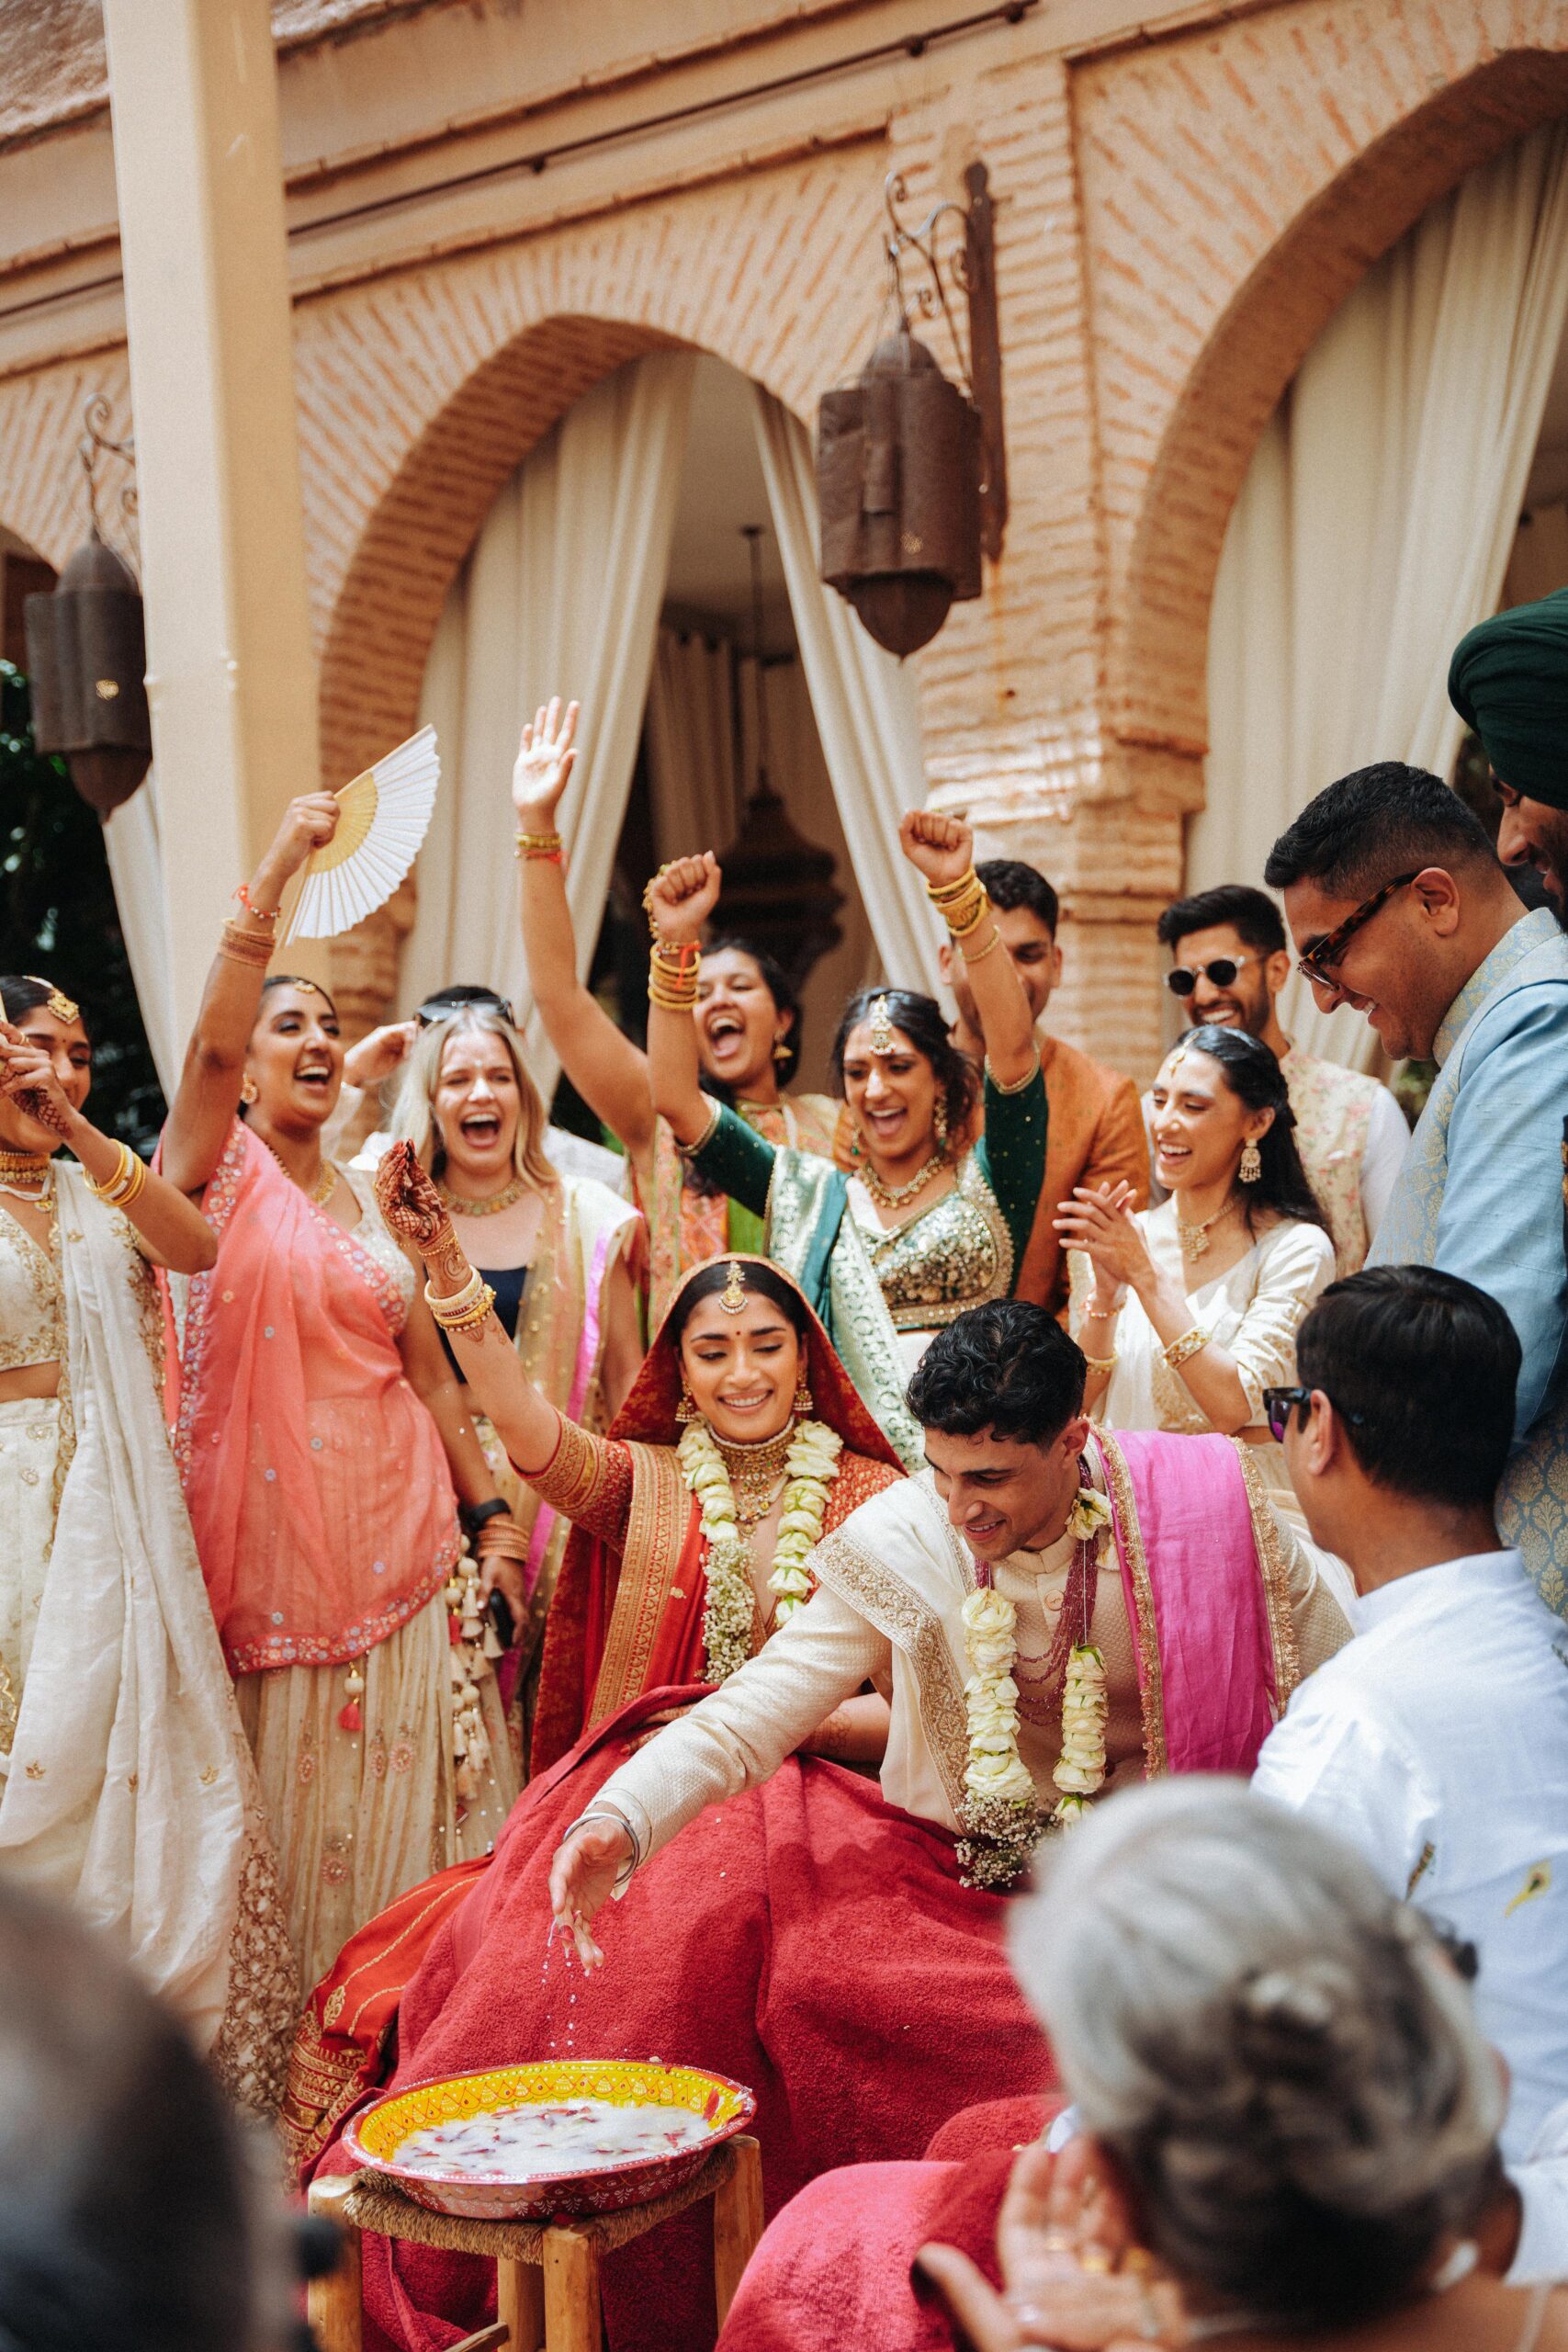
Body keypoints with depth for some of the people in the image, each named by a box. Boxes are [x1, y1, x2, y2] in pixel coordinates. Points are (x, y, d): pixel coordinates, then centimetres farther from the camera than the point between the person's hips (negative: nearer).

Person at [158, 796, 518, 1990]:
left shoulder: (373, 1196, 13)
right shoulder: (218, 1172, 0)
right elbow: (209, 1043, -21)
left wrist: (491, 1520, 9)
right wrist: (276, 872, -31)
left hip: (400, 1542, 4)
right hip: (274, 1542, -4)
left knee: (400, 1821, 5)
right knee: (287, 1820, 1)